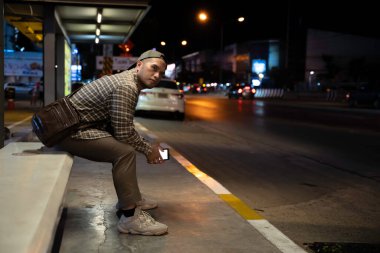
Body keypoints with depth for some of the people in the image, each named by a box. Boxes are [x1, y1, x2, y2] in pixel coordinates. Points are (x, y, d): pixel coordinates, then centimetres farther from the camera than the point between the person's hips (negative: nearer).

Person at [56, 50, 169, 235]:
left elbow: (123, 127, 15)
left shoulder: (128, 81, 13)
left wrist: (147, 145, 7)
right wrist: (148, 149, -8)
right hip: (71, 132, -11)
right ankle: (130, 217, -20)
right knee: (124, 152, -23)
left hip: (76, 124, 11)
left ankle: (131, 198, 26)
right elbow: (124, 133, -23)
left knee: (124, 146, 18)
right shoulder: (126, 87, -19)